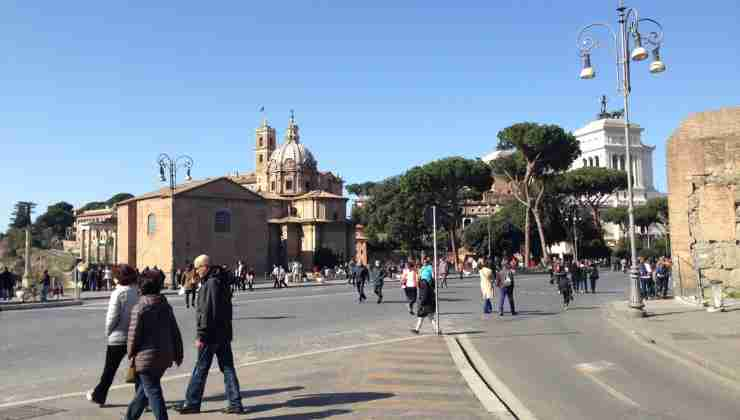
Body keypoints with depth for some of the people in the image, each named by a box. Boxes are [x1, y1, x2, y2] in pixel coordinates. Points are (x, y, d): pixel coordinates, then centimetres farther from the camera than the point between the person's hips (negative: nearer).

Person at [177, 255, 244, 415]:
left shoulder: (210, 284, -16)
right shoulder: (222, 281, 13)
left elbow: (207, 312, -21)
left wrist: (201, 335, -18)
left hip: (212, 334, -9)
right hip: (225, 333, 9)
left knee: (201, 369, 3)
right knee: (227, 367, 9)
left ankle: (192, 403, 14)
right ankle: (235, 403, 10)